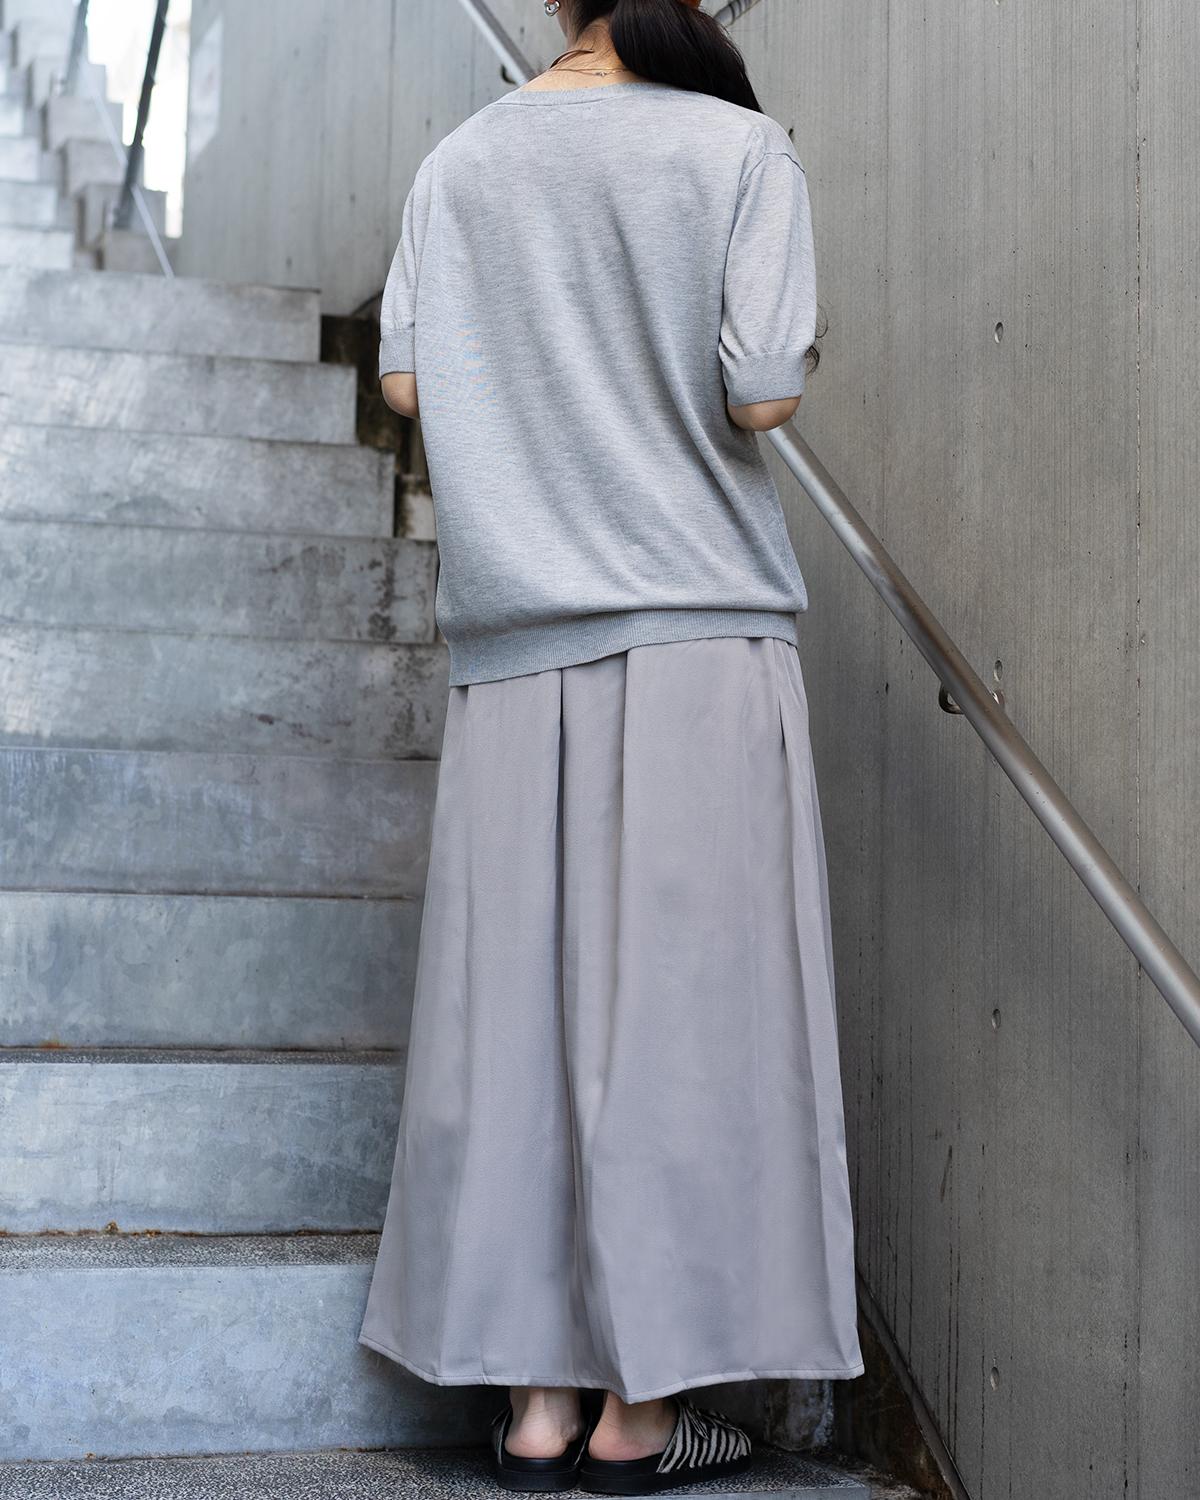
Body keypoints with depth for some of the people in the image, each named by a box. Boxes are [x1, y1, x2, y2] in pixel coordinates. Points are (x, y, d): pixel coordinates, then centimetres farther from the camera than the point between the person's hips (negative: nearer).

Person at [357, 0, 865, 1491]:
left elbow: (406, 378, 4)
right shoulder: (745, 148, -2)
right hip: (701, 626, -3)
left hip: (515, 642, 3)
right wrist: (707, 367, 11)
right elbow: (762, 393, -11)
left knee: (521, 999, 6)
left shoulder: (462, 159, 8)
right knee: (679, 997, 1)